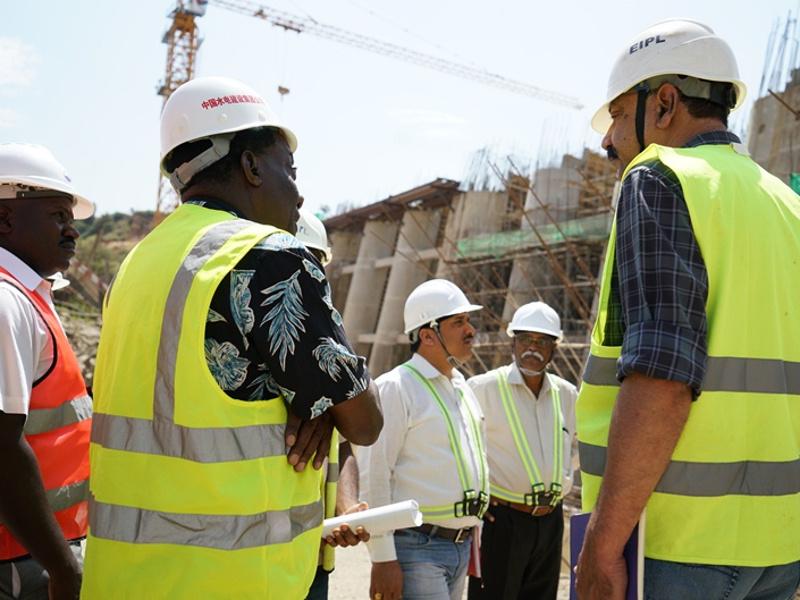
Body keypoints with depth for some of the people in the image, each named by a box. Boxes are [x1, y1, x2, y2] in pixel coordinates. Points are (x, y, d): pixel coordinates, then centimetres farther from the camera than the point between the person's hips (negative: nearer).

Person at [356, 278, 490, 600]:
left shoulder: (461, 388, 14)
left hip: (460, 546, 8)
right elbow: (374, 478, -14)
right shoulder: (395, 388, -11)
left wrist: (473, 538, 19)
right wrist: (382, 558, -17)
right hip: (415, 547, -8)